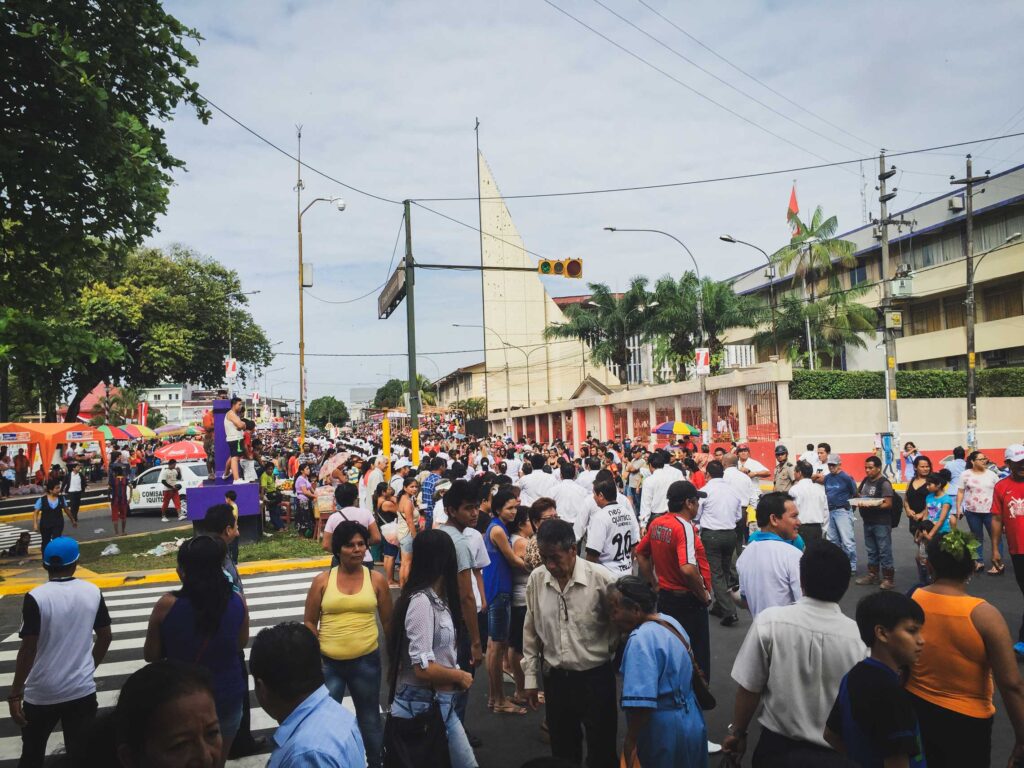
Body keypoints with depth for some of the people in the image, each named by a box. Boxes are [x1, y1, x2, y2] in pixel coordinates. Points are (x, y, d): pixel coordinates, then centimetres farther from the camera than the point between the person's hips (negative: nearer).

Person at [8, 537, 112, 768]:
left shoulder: (36, 597, -13)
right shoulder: (93, 592, -3)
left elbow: (28, 649, -15)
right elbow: (105, 637, 6)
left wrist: (15, 693, -5)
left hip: (41, 693, -2)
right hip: (82, 689, 2)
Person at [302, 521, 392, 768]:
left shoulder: (376, 579, -2)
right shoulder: (322, 581, -3)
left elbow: (387, 621, 5)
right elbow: (309, 622, 4)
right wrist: (318, 649, -5)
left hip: (366, 661, 0)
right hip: (328, 663, 0)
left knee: (369, 719, 16)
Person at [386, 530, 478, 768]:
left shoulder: (436, 598, 9)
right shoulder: (421, 602, -21)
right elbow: (423, 668, -24)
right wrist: (461, 677, -11)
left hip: (441, 703, 9)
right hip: (422, 706, -9)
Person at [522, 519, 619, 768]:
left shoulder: (601, 578, -18)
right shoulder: (536, 580, -5)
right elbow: (531, 632, 6)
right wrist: (530, 677, 9)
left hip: (596, 677, -3)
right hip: (555, 678, 4)